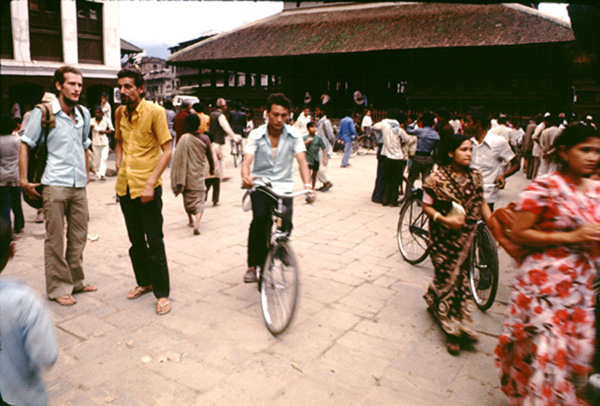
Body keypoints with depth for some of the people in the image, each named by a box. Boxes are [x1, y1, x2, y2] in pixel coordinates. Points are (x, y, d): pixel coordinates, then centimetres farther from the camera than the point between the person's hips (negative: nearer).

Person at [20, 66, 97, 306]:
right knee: (55, 240, 1)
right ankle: (58, 288, 12)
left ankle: (75, 281, 25)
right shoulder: (44, 112, -4)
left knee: (79, 237, 11)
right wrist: (24, 180, -6)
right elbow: (26, 145, -2)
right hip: (55, 186, -5)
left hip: (79, 187, 5)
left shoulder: (84, 114, 12)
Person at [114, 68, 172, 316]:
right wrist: (119, 163, 8)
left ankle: (162, 293, 10)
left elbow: (167, 151, -14)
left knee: (154, 243, -1)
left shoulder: (155, 111, -11)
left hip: (147, 186, -6)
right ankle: (144, 282, 34)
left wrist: (150, 183, -20)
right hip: (125, 185, 6)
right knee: (136, 240, 17)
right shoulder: (120, 113, 8)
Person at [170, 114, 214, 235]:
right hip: (198, 175, 0)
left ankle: (190, 220, 34)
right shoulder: (204, 138, -5)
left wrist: (178, 178, 3)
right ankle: (197, 222, -24)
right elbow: (209, 155, 4)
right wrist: (212, 167, 23)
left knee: (187, 198, 21)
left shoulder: (184, 138, -7)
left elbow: (178, 157, -5)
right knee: (199, 200, 0)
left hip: (186, 174, 1)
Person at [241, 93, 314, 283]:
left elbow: (302, 161, -10)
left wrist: (307, 185, -28)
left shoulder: (293, 135, -1)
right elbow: (247, 160, -14)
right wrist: (245, 176, -38)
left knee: (285, 223, -16)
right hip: (260, 184, -1)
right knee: (260, 218, -25)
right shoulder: (256, 135, -2)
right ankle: (253, 266, -10)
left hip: (284, 186, 1)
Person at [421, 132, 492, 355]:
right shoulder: (437, 178, -13)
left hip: (465, 236, 4)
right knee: (449, 277, 3)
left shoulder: (475, 176, 1)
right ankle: (453, 330, 16)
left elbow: (482, 204, 8)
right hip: (443, 237, -4)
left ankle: (434, 301, 37)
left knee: (459, 275, 10)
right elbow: (426, 206, -8)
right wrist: (444, 219, -23)